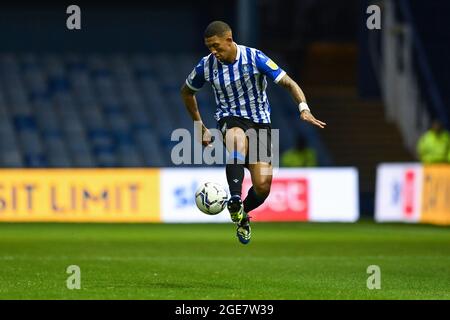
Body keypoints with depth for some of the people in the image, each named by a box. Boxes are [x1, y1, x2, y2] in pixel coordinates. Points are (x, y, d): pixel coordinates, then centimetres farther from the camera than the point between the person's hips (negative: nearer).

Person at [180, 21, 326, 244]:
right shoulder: (206, 65, -5)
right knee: (238, 139, -41)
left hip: (259, 121, 0)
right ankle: (235, 201, -46)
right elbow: (186, 92, 15)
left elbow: (288, 83, -11)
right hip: (230, 119, 0)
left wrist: (304, 109, -28)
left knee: (262, 186, -11)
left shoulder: (254, 58, -13)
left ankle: (242, 214, 22)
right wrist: (201, 128, 15)